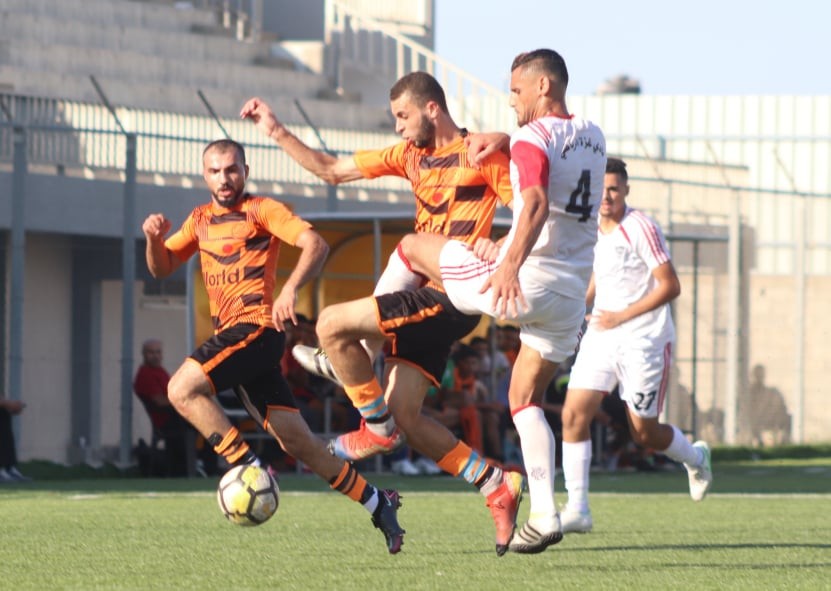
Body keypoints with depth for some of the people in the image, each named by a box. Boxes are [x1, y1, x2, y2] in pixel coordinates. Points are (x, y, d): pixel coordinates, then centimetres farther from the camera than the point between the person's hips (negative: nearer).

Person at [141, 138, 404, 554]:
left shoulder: (261, 210, -1)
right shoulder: (200, 220, 20)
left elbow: (316, 244, -13)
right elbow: (162, 268, 22)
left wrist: (290, 289, -29)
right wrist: (154, 238, 0)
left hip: (256, 327, -7)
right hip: (231, 333, 7)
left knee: (182, 389, -22)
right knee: (295, 440, 4)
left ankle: (250, 470, -20)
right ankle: (377, 504, 11)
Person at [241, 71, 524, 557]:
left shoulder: (480, 155, -6)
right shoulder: (410, 154, 16)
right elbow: (333, 170, 22)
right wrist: (277, 133, 16)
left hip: (450, 298, -8)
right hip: (425, 296, 8)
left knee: (332, 324, -18)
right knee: (404, 415, 0)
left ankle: (378, 427, -1)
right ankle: (499, 487, 7)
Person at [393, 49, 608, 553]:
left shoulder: (532, 139, -12)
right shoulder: (594, 138, 13)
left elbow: (537, 205, -31)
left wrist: (511, 266, -44)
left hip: (525, 280, -8)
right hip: (572, 294, 8)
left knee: (411, 247, 10)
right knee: (526, 399, 15)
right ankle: (545, 514, 3)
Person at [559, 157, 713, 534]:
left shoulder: (641, 228, -13)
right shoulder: (591, 232, 8)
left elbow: (670, 286, -14)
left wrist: (622, 316, -16)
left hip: (644, 340, -6)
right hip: (600, 337, 6)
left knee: (644, 433, 2)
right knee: (574, 414, -12)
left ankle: (695, 458, 35)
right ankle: (577, 509, -10)